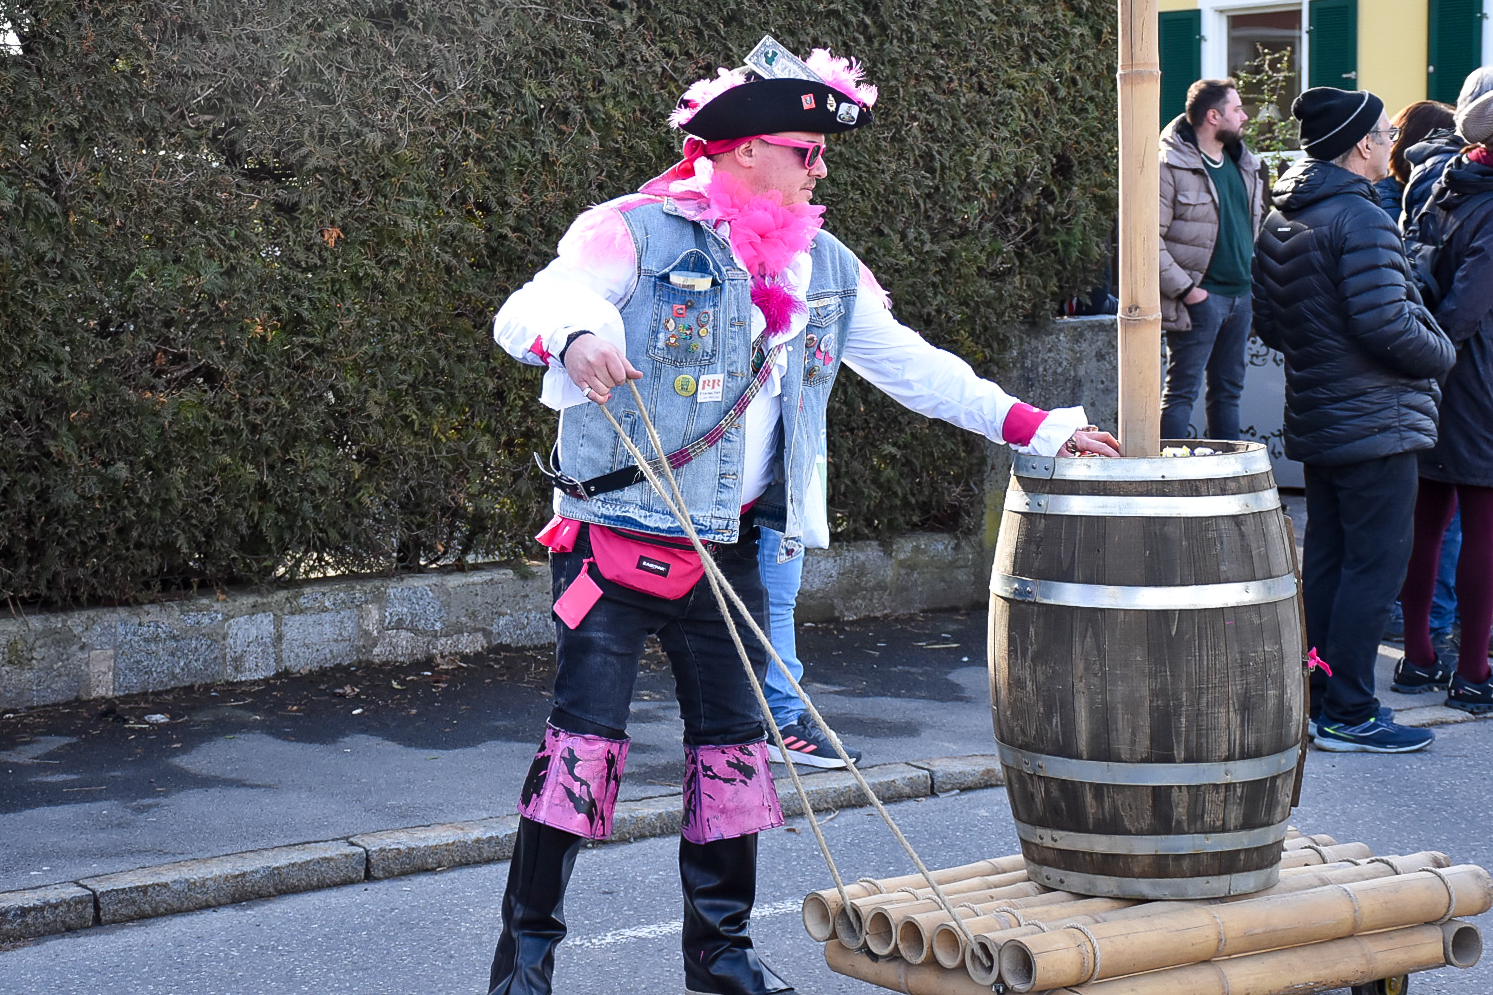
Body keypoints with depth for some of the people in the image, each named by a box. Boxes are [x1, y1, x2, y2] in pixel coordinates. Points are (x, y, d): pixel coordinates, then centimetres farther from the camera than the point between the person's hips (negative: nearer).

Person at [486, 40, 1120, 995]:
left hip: (730, 549, 6)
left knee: (734, 742, 9)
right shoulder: (640, 233, -9)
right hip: (614, 542, -6)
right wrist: (576, 337, -44)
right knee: (585, 738, -8)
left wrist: (1038, 427, 11)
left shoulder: (825, 268, 10)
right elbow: (525, 310, -20)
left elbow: (912, 364, 16)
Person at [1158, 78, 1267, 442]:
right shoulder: (1170, 165, -11)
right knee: (1182, 391, -5)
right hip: (1199, 298, -8)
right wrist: (1183, 289, -17)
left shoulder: (1245, 165, 14)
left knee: (1229, 390, 13)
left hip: (1240, 296, 8)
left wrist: (1255, 278, 13)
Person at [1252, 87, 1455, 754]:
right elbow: (1386, 326, -23)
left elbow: (1266, 323, 14)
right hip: (1375, 423, -9)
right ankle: (1347, 715, -1)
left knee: (1325, 558, 14)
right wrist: (1442, 353, -6)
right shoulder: (1361, 220, -19)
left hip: (1315, 420, 9)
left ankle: (1314, 699, 20)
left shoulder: (1279, 222, 10)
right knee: (1376, 562, -3)